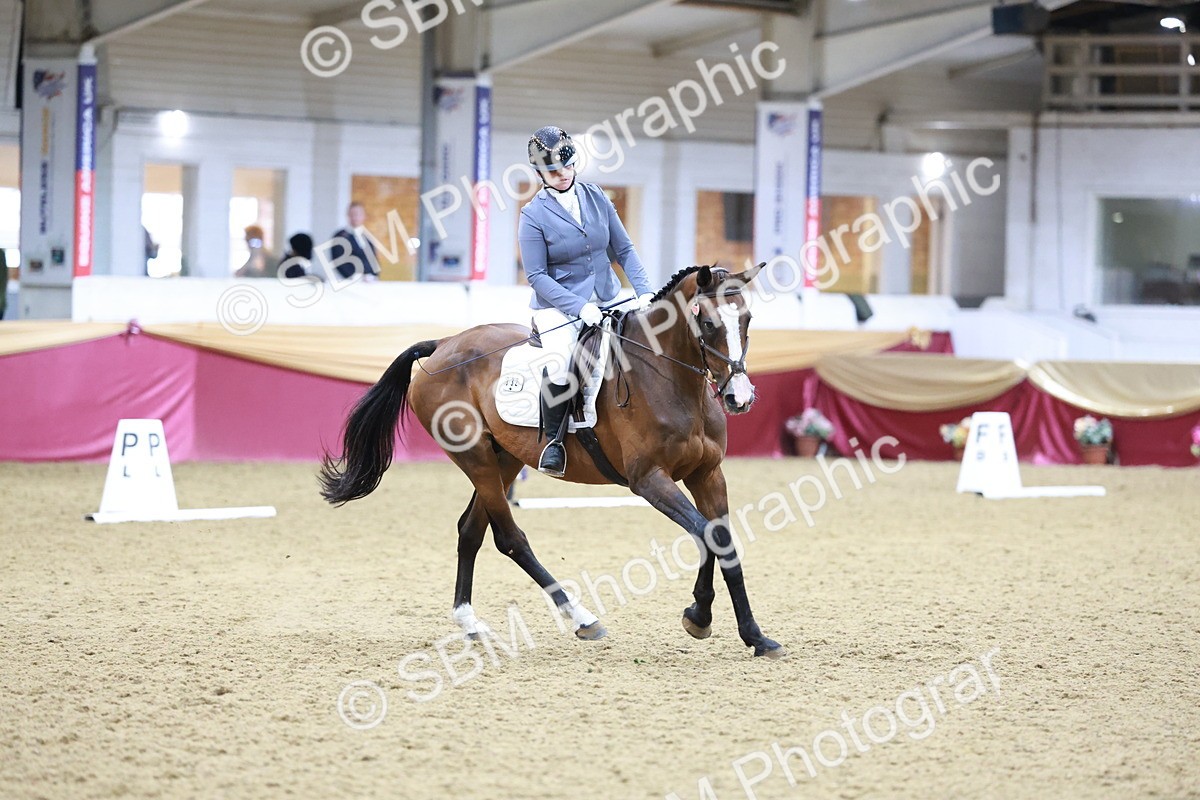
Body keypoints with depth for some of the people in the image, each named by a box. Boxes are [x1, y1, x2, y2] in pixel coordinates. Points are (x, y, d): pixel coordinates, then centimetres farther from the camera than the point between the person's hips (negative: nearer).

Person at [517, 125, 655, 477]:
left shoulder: (596, 197, 5)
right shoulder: (534, 215, -8)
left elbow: (623, 250, 9)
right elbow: (537, 276, -11)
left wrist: (643, 291, -5)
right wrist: (579, 307, -22)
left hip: (608, 299, 5)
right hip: (558, 307, -5)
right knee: (561, 368, -30)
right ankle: (553, 440, -7)